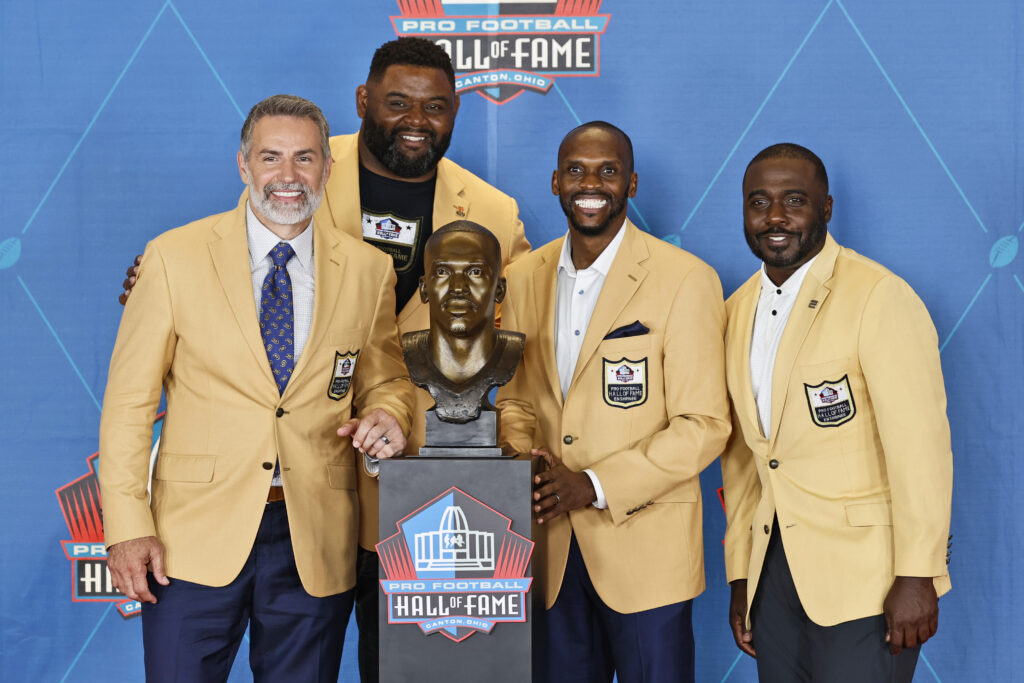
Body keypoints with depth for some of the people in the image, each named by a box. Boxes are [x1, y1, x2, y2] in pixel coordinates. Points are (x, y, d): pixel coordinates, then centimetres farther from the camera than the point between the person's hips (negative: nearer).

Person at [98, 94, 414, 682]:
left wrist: (387, 415, -9)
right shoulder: (174, 258, -2)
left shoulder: (369, 270, 4)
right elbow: (130, 399, -1)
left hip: (316, 542, 2)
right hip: (197, 535, -1)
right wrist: (128, 526, -7)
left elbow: (385, 381, 16)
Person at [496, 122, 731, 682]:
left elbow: (703, 425, -11)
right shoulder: (523, 279, 7)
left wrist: (595, 486, -18)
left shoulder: (686, 281, -9)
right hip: (552, 548, 4)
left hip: (647, 547, -4)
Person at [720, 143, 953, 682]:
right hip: (775, 568, 6)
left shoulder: (880, 298, -12)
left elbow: (920, 446, -15)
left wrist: (917, 576, -17)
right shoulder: (738, 311, 9)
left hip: (864, 573, -6)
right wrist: (740, 575, 12)